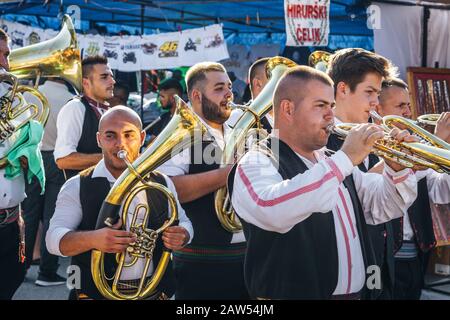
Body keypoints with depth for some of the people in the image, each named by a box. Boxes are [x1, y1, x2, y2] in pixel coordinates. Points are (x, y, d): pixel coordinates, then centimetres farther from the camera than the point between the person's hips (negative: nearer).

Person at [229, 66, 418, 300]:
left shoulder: (331, 162, 11)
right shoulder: (256, 164, -14)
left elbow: (381, 207, 13)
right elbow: (273, 211, -34)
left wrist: (397, 168, -6)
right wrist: (346, 158, -30)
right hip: (293, 292, -7)